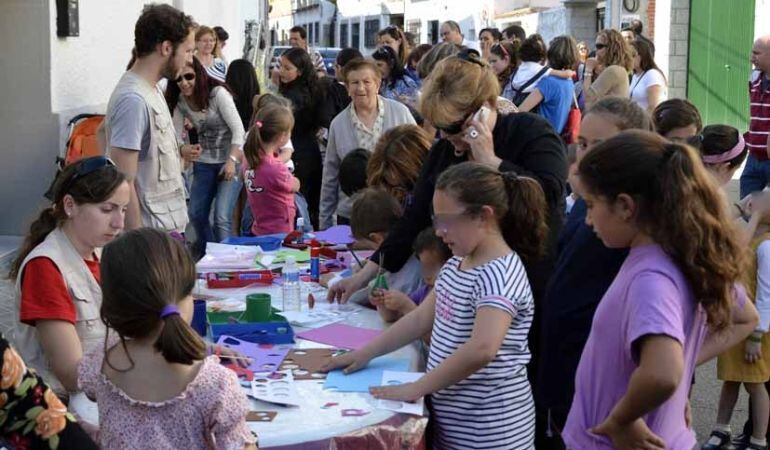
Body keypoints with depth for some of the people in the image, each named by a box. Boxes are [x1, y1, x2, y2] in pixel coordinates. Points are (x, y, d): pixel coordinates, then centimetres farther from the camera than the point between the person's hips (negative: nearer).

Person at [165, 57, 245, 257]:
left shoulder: (218, 93, -17)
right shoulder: (180, 101, -1)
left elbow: (238, 129, -17)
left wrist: (232, 160, -24)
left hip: (231, 160, -6)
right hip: (204, 162, 6)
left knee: (222, 217, -15)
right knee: (196, 214, 8)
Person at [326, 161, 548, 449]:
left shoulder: (500, 274, -20)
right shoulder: (457, 264, 8)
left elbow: (481, 349, -33)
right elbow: (422, 318, 17)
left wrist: (416, 388, -25)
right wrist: (366, 353, 12)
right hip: (451, 418, 8)